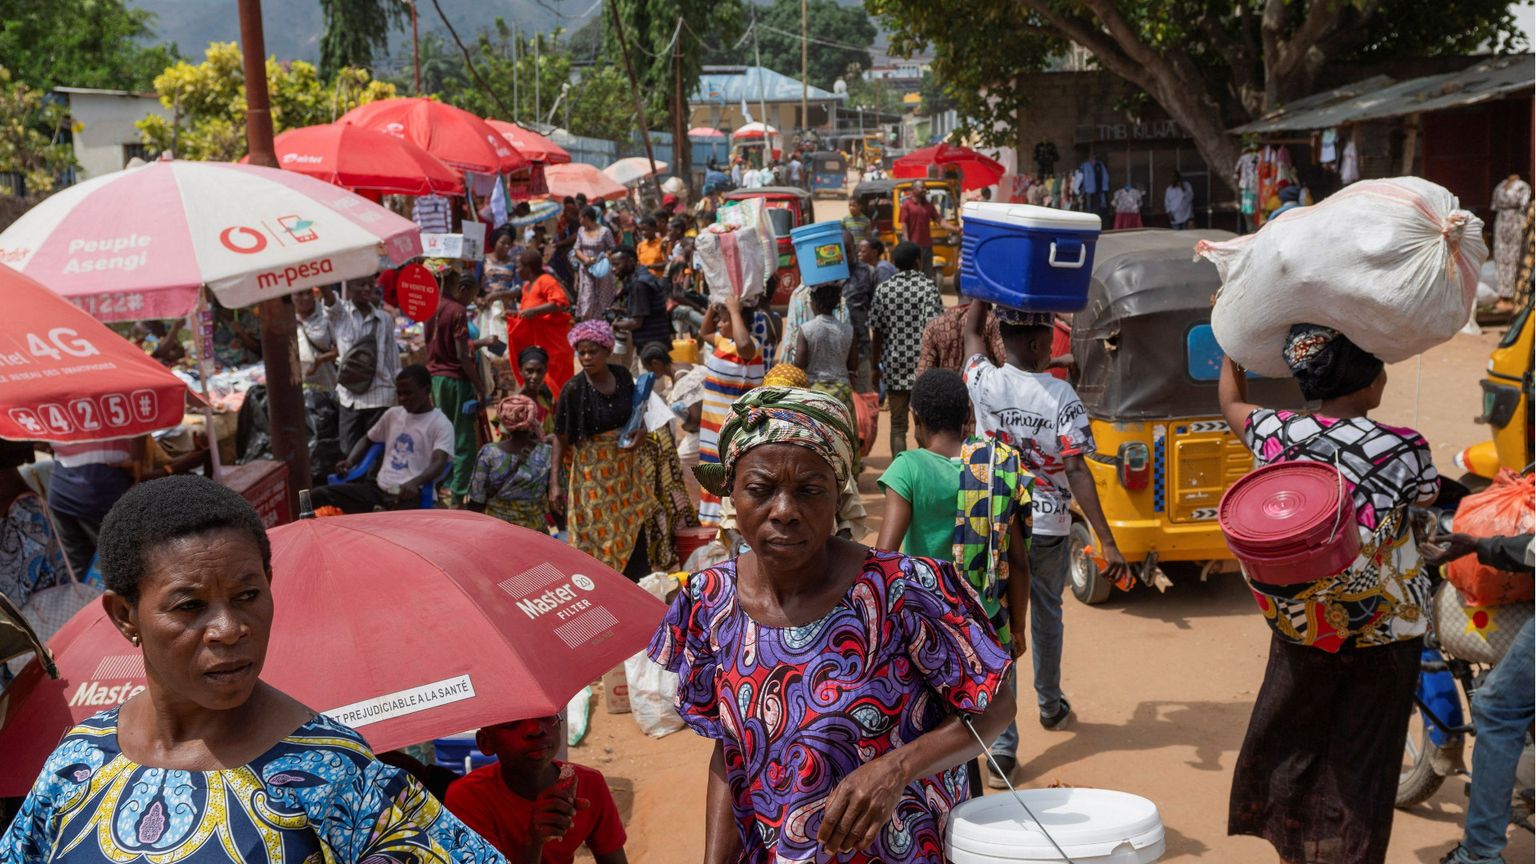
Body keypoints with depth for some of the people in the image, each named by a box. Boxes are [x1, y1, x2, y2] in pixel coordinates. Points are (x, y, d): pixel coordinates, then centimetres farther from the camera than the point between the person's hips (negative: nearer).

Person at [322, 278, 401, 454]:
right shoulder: (339, 313, -1)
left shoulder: (385, 319, 4)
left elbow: (393, 357, 8)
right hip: (349, 396, 0)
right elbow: (327, 294, -22)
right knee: (351, 453, 6)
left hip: (379, 396, 0)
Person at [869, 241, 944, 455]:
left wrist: (876, 367, 14)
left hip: (894, 366, 2)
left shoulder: (883, 289, 3)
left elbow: (877, 333, 5)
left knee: (897, 425, 7)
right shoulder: (928, 286, -6)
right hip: (922, 365, -2)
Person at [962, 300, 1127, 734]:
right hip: (1049, 527, -1)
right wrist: (1107, 541, -17)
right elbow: (1076, 472, -19)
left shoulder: (985, 382, -10)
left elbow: (971, 329, 11)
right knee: (1046, 616, 21)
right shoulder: (1061, 396, -16)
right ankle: (1050, 706, 40)